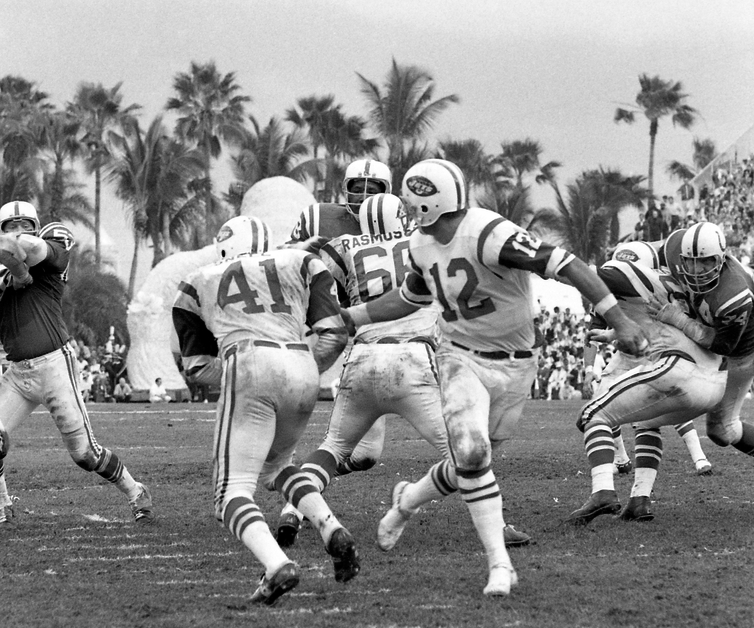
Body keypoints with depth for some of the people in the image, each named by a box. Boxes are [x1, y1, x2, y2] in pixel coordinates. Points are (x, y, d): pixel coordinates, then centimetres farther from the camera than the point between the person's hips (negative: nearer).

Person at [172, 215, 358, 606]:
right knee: (274, 467, 29)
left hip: (249, 370, -4)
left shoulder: (198, 284, 23)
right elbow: (335, 335, 14)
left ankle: (277, 566, -27)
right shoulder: (299, 265, 24)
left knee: (234, 491, -1)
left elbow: (197, 367, 25)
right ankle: (332, 531, 7)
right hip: (302, 372, 4)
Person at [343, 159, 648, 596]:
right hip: (462, 359, 3)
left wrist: (621, 321, -32)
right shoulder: (424, 245, 0)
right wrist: (348, 317, 18)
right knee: (471, 455, -20)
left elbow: (567, 266, -28)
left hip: (513, 367, -3)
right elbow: (410, 298, 21)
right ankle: (499, 562, -12)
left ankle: (408, 501, 38)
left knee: (471, 462, 7)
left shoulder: (490, 236, -25)